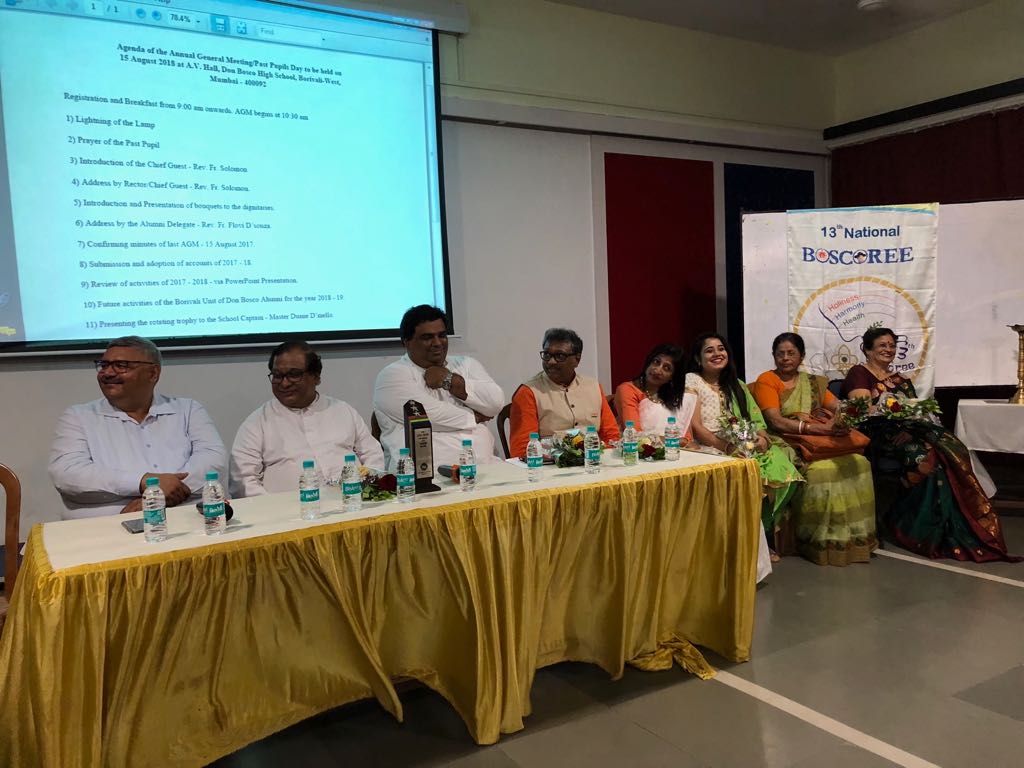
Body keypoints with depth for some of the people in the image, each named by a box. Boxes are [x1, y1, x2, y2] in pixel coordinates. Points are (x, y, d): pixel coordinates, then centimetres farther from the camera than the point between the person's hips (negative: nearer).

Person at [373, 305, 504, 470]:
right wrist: (475, 416, 4)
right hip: (427, 474, -4)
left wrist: (450, 380, -3)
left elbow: (496, 403, 4)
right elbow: (431, 415, -10)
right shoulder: (393, 376, 3)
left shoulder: (466, 365, 19)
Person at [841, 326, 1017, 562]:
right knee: (925, 456, -31)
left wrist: (909, 429, -10)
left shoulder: (900, 380, 27)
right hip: (877, 436, -6)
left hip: (906, 431, 6)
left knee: (952, 449, -20)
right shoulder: (859, 374, 6)